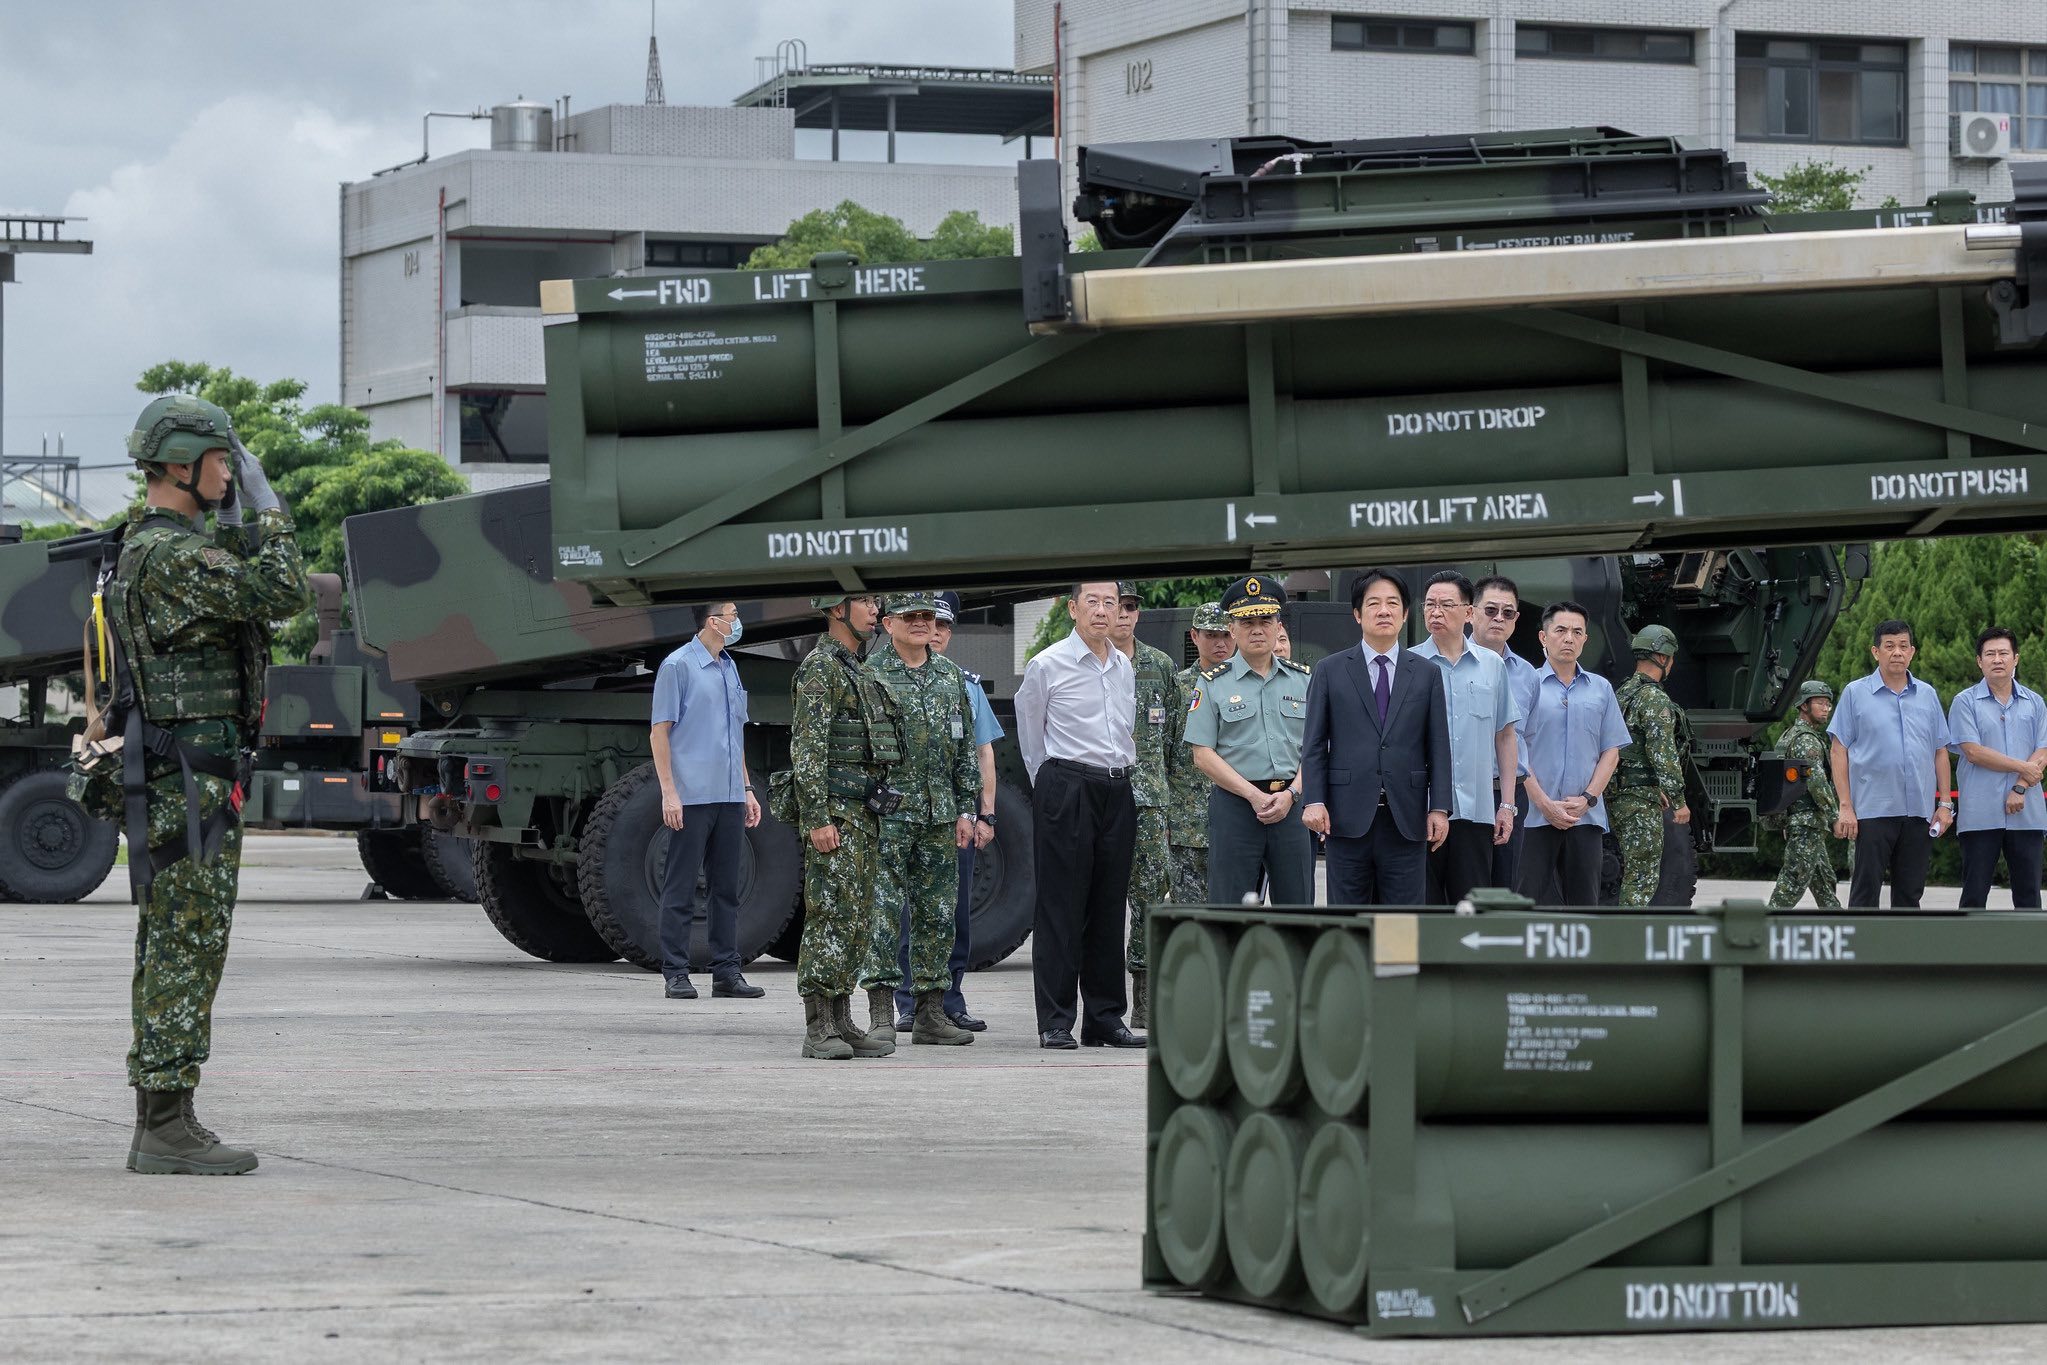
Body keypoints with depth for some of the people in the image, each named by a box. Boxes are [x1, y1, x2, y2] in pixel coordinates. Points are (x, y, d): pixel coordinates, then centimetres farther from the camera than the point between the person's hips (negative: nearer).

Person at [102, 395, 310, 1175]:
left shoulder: (145, 547, 17)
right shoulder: (168, 555, -17)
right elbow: (281, 596, -20)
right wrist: (266, 511, -7)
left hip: (167, 779, 11)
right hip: (189, 777, -11)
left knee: (168, 952, 11)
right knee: (188, 947, -10)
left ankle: (159, 1124, 14)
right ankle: (168, 1128, -10)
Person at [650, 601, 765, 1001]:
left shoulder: (729, 669, 17)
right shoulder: (678, 666, -5)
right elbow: (660, 731, -8)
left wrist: (747, 789, 20)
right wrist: (668, 792, -14)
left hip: (729, 798, 7)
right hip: (691, 798, -7)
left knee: (727, 888, 8)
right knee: (680, 889, -3)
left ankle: (726, 971, 11)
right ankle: (676, 973, 0)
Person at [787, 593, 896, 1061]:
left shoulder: (855, 671, 20)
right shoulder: (819, 668, -11)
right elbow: (807, 749, -18)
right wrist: (818, 820, -23)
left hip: (861, 813, 10)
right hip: (833, 811, -10)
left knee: (858, 920, 9)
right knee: (831, 917, -10)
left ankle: (841, 1023, 11)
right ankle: (819, 1029, -10)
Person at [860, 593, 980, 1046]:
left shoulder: (951, 677, 14)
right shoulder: (870, 674, -3)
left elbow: (965, 749, 17)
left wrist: (966, 809, 11)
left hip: (940, 817, 6)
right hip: (888, 815, -6)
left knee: (938, 915, 7)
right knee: (884, 911, -8)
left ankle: (931, 1013, 13)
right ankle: (881, 1014, -8)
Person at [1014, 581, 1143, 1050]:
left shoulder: (1124, 667, 13)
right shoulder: (1046, 666, -3)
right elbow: (1030, 734, 4)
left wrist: (1124, 772, 17)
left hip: (1117, 791, 5)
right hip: (1065, 790, -5)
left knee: (1109, 906, 7)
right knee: (1061, 906, -6)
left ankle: (1105, 1018, 12)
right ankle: (1055, 1022, -5)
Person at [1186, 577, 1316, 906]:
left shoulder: (1302, 679, 11)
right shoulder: (1212, 683, 3)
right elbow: (1203, 755, -2)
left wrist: (1290, 794, -8)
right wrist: (1254, 796, -11)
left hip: (1292, 803, 2)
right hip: (1234, 805, -2)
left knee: (1297, 907, 2)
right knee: (1230, 912, -2)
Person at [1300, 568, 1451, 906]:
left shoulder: (1427, 674, 10)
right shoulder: (1331, 672, 6)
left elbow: (1439, 747, 7)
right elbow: (1314, 744, 4)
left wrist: (1439, 808, 0)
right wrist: (1314, 800, -7)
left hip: (1406, 821, 1)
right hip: (1349, 818, -1)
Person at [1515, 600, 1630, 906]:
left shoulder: (1600, 689, 13)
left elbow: (1611, 751, 11)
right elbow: (1514, 750, -2)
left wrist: (1588, 798, -4)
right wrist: (1544, 803, -11)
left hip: (1586, 817, 3)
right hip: (1534, 814, -3)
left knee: (1584, 902, 5)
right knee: (1526, 899, -6)